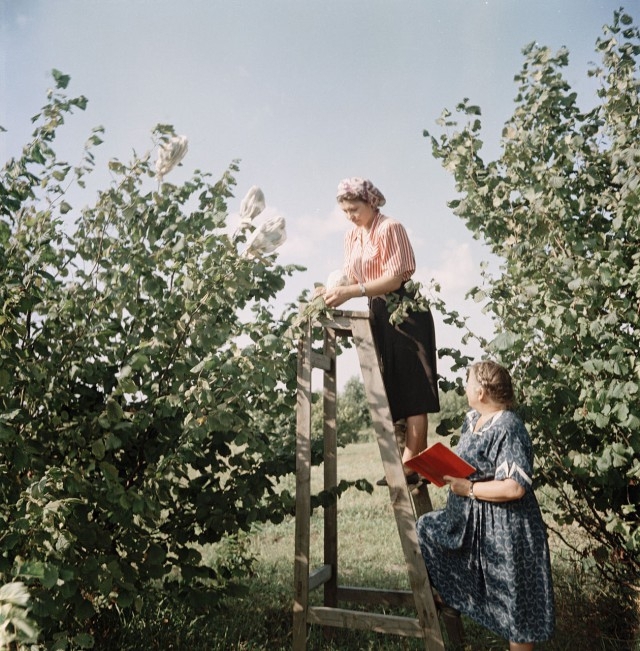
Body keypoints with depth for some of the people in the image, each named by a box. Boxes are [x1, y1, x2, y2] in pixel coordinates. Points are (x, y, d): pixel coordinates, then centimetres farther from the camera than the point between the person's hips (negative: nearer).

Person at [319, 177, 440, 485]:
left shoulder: (390, 228, -10)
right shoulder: (352, 237, 13)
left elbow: (394, 279, -18)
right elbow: (354, 280, 12)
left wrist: (350, 292, -26)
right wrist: (335, 290, -9)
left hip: (404, 312, -8)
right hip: (377, 315, 8)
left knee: (412, 392, -7)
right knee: (390, 392, 8)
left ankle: (409, 466, -6)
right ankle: (410, 459, 16)